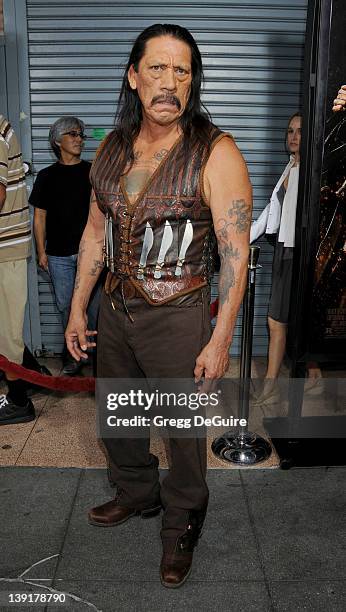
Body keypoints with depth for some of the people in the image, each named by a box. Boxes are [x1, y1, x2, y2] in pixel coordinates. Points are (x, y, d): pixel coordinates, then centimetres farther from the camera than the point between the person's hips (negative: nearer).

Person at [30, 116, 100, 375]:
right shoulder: (47, 176, 8)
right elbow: (40, 216, 9)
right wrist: (41, 251, 4)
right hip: (59, 255, 1)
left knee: (95, 305, 2)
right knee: (67, 306, 7)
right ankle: (73, 353, 21)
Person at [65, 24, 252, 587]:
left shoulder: (216, 154, -14)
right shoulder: (111, 148, 3)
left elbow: (235, 251, -15)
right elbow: (96, 231, 10)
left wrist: (220, 340, -17)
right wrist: (78, 308, 10)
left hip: (179, 319, -5)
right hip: (115, 310, 6)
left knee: (184, 430, 10)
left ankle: (181, 525, 37)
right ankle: (137, 493, 50)